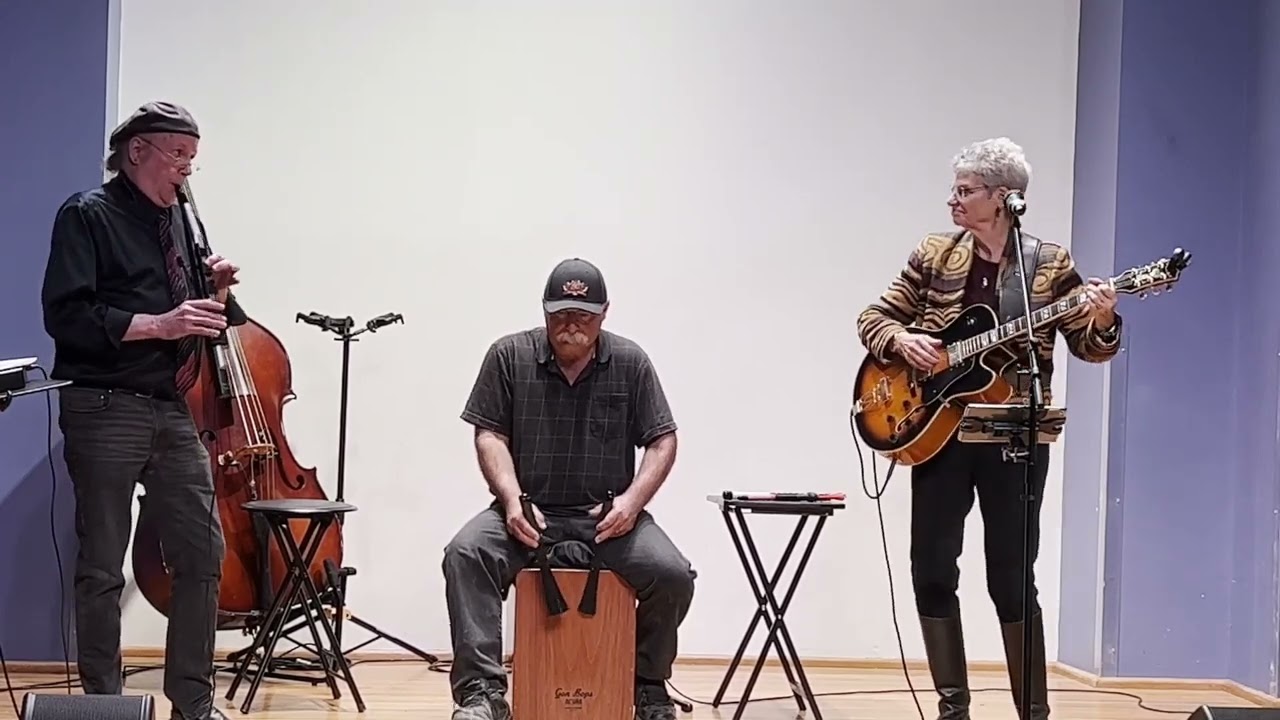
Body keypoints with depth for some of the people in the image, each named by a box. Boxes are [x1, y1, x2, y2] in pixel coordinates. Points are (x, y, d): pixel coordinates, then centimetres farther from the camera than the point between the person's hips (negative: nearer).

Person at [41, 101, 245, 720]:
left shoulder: (176, 220, 16)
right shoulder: (88, 215, -4)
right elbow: (66, 316, -14)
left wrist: (216, 294, 2)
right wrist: (158, 325, -19)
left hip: (173, 410, 6)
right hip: (105, 411, -6)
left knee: (202, 552, 3)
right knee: (102, 568, 2)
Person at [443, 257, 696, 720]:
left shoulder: (631, 363, 3)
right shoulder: (509, 356, 1)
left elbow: (662, 441, 5)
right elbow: (490, 436, 0)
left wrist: (632, 500, -12)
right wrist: (512, 500, -17)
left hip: (608, 517, 1)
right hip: (529, 512, 0)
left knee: (673, 576, -23)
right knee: (465, 554, -29)